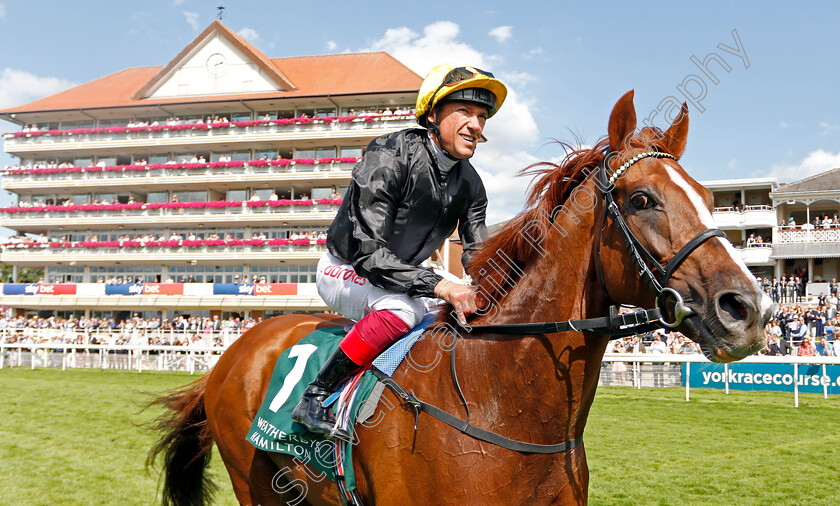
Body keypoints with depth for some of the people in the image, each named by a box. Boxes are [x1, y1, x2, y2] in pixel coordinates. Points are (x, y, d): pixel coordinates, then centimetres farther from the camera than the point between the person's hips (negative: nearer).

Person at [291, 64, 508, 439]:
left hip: (402, 272, 7)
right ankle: (314, 398, -26)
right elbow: (368, 252, -33)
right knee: (402, 308, -36)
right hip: (344, 272, -7)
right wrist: (438, 286, -43)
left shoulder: (470, 183, -4)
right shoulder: (389, 156, -26)